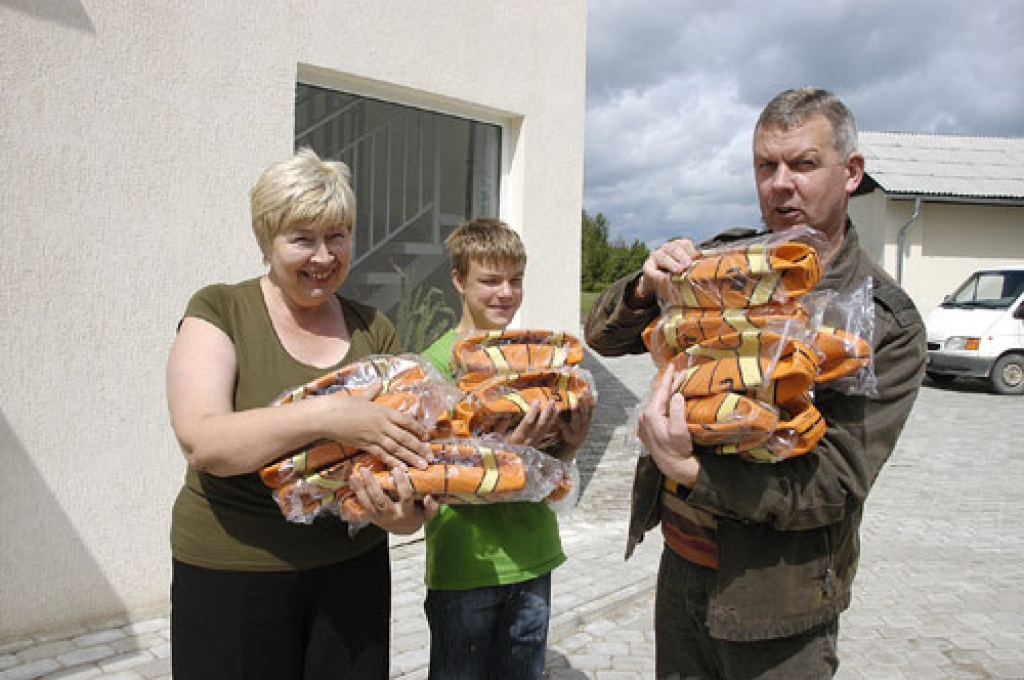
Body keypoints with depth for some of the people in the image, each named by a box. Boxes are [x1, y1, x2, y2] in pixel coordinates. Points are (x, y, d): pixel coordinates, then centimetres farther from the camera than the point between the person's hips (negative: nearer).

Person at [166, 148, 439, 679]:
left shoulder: (372, 330, 3)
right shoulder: (220, 312, -7)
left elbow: (403, 441, 3)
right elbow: (202, 441, -21)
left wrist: (408, 511, -18)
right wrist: (324, 416, -33)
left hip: (353, 567, 4)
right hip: (233, 572, -3)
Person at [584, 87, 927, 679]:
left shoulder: (888, 324, -13)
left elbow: (834, 484, -20)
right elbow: (605, 337, 4)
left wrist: (692, 472, -33)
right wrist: (645, 291, -18)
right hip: (681, 563, 4)